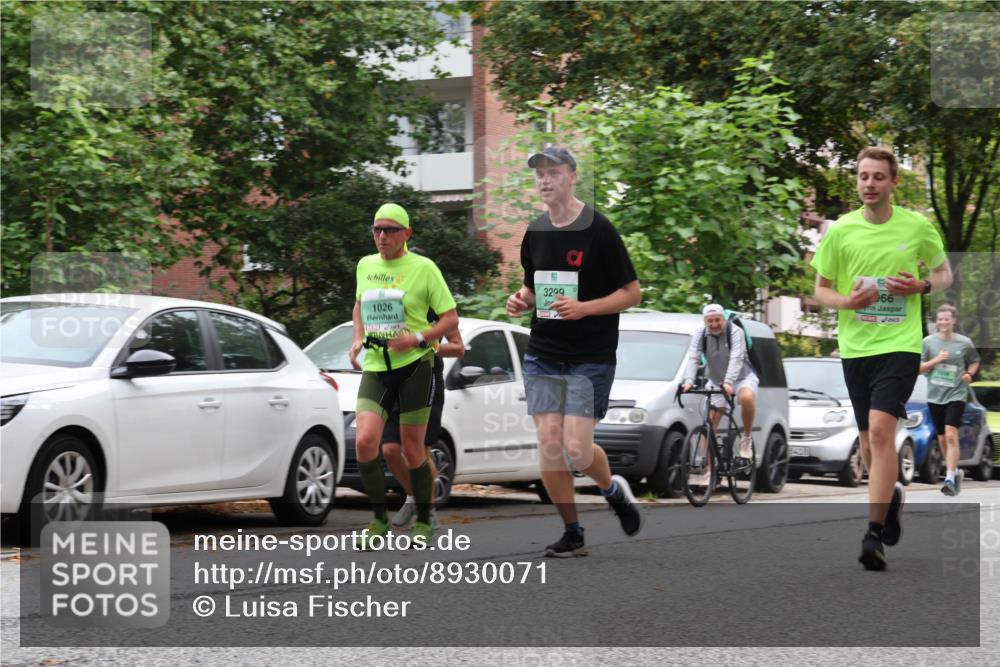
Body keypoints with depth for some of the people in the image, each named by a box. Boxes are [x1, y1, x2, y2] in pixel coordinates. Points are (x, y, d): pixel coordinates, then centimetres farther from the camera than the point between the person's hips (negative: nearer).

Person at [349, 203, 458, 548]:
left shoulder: (423, 268, -5)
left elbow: (450, 317, -2)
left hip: (414, 365, -4)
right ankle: (379, 519, 2)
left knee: (412, 451, 0)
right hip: (375, 366, 4)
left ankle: (423, 522, 19)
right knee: (364, 442, -14)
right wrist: (358, 339, 12)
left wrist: (419, 339, -17)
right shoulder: (365, 265, 9)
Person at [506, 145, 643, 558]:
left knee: (576, 448, -11)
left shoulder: (598, 230, -9)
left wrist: (584, 308, -21)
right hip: (542, 354, 5)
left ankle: (613, 490, 21)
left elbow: (631, 293, -7)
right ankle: (572, 533, 10)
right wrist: (522, 301, 1)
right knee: (549, 445, -2)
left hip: (591, 357, -5)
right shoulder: (535, 233, 9)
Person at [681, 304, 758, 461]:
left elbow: (736, 358, -32)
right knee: (709, 425, -6)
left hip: (742, 378, -4)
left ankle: (747, 438, -17)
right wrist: (689, 380, -38)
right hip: (716, 382, 4)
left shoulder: (735, 332, -19)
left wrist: (729, 382, -47)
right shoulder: (700, 335, -9)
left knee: (747, 397, -38)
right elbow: (693, 358, -20)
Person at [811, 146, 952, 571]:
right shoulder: (840, 231, 1)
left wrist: (922, 286, -8)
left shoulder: (918, 227, 0)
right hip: (854, 345, 3)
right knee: (869, 441, 11)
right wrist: (847, 301, -13)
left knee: (881, 430, -19)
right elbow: (821, 289, 8)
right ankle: (891, 495, 43)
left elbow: (944, 272, 14)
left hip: (900, 344, -3)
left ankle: (874, 535, -19)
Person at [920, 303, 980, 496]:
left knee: (951, 435, -18)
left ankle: (950, 479, -21)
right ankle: (955, 472, 31)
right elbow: (918, 369, 3)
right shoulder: (928, 342, 1)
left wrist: (969, 374, -5)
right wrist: (936, 360, -13)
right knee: (942, 439, 10)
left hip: (956, 395, -3)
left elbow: (974, 362, 16)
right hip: (935, 395, 3)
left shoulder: (964, 343, -1)